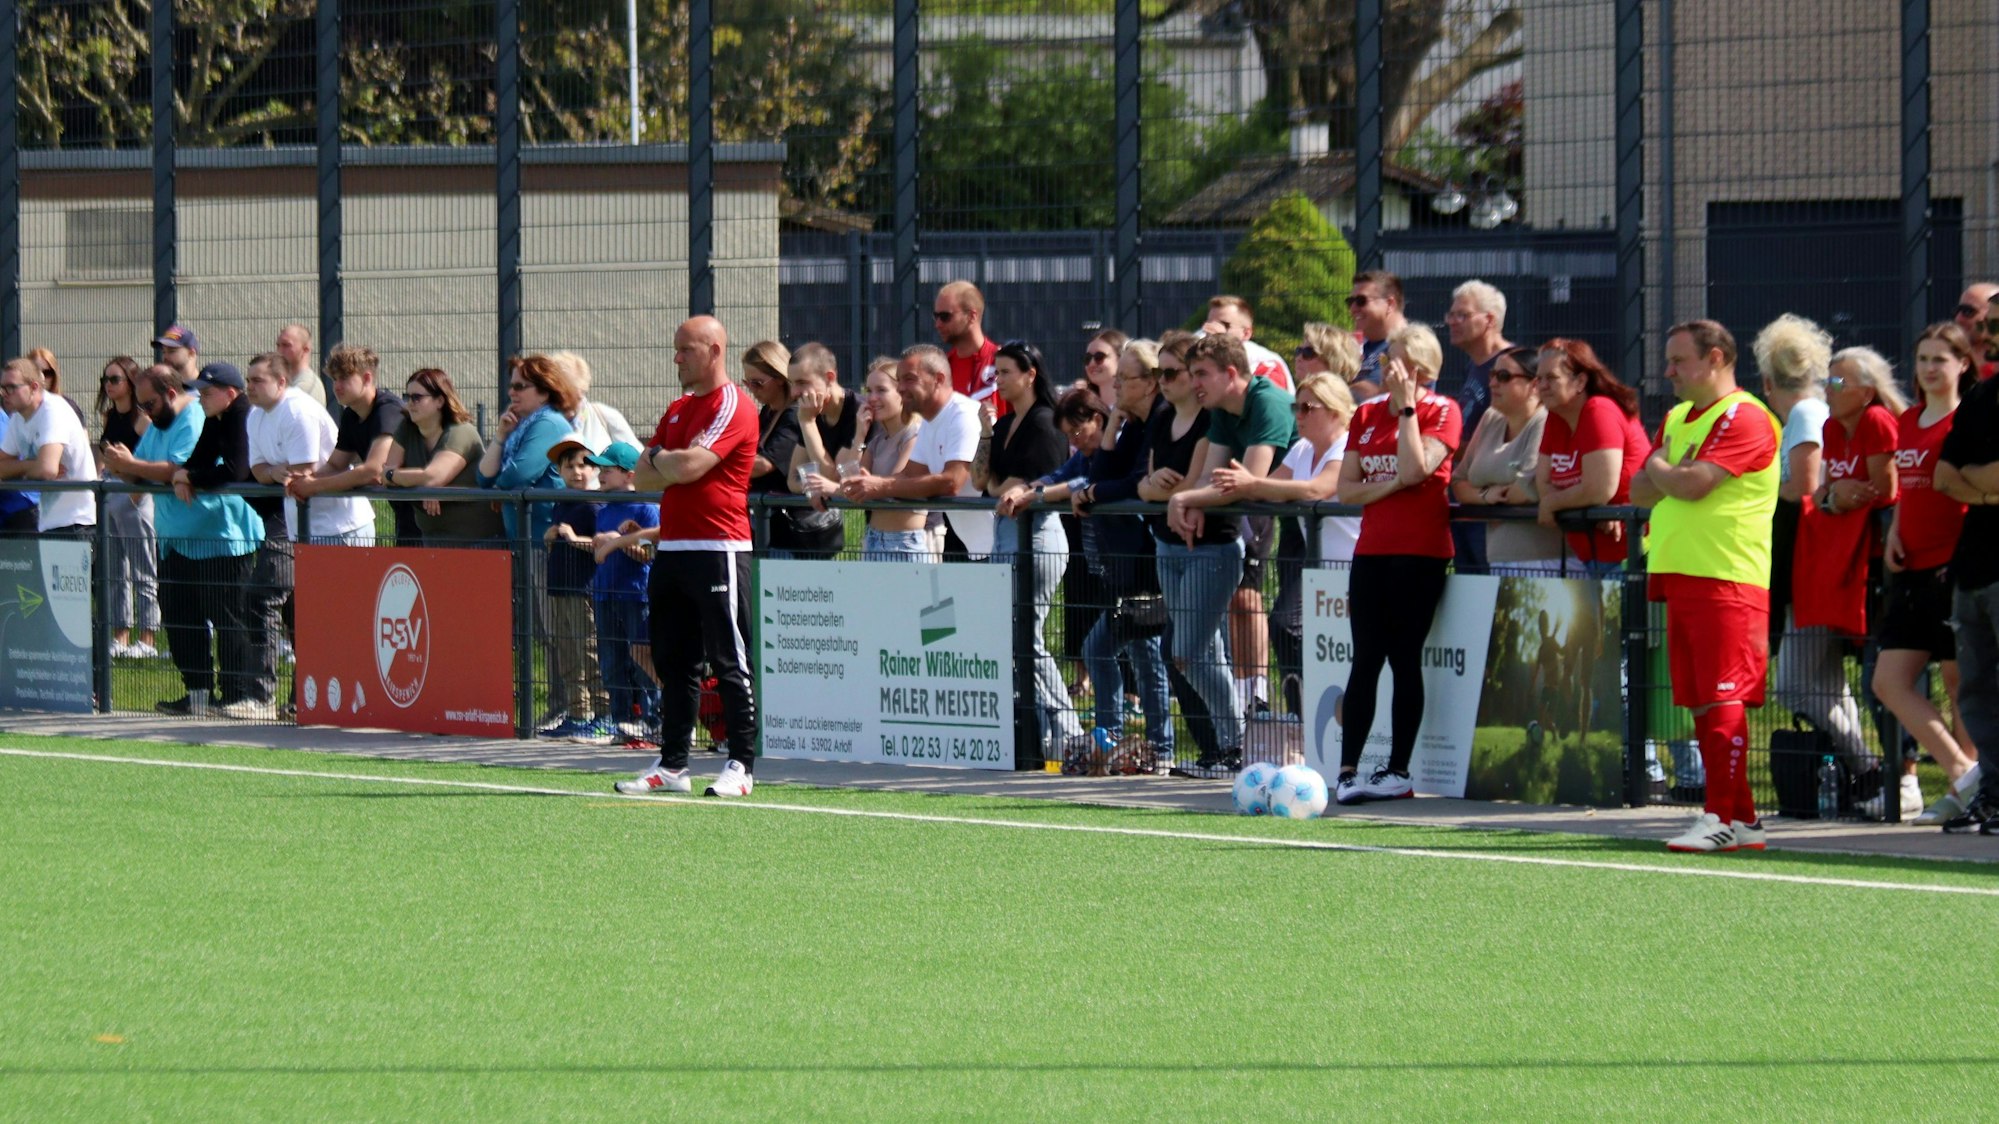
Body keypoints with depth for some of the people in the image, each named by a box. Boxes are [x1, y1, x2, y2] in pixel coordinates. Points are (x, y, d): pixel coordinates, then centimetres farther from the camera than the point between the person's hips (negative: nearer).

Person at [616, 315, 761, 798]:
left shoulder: (733, 405, -7)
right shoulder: (678, 409, 20)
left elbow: (689, 467, -17)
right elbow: (644, 475, 15)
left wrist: (660, 457, 2)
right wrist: (671, 464, -4)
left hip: (718, 550, -9)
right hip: (672, 549, 9)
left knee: (730, 663, -6)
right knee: (673, 662, 9)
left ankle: (742, 766, -5)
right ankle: (672, 766, 13)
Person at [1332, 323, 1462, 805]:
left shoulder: (1442, 412, -3)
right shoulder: (1367, 415, 12)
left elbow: (1416, 467, -19)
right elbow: (1345, 489, 7)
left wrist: (1406, 405, -14)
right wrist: (1389, 486, -11)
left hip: (1420, 552, -5)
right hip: (1372, 549, 5)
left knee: (1404, 658, -2)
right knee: (1366, 660, 2)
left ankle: (1399, 771, 3)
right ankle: (1348, 770, 0)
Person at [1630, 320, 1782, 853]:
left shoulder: (1744, 418, -9)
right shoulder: (1677, 419, 20)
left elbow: (1691, 485, -19)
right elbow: (1640, 491, 17)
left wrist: (1659, 468, 2)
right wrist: (1667, 476, -3)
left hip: (1726, 581, -9)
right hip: (1681, 578, 9)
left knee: (1723, 700, -11)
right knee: (1703, 705, 8)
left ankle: (1724, 819, -12)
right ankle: (1742, 818, 11)